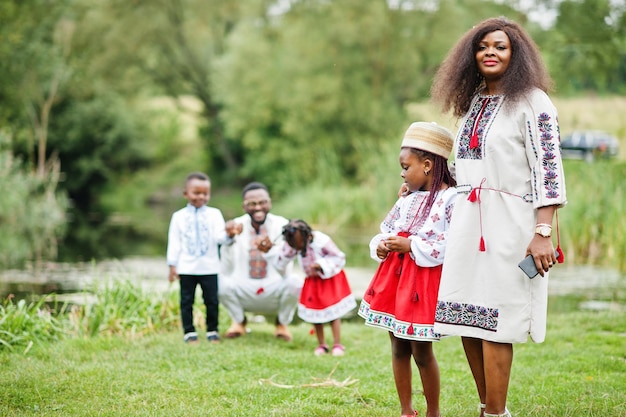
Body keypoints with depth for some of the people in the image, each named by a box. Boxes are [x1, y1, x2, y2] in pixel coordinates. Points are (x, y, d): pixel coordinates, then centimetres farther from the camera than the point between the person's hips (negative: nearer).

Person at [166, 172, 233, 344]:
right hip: (186, 268, 0)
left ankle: (212, 331, 16)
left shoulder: (214, 214, 3)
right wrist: (172, 265, 0)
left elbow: (219, 236, -7)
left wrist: (227, 234, -30)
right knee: (187, 301, 5)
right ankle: (189, 332, 14)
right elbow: (174, 242, 4)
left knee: (212, 301, 5)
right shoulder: (179, 217, 4)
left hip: (209, 267, 0)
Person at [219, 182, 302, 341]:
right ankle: (239, 321, 7)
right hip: (244, 291, 0)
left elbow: (286, 271, -20)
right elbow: (227, 271, -17)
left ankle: (282, 323, 5)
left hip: (274, 290, 0)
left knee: (294, 283, -31)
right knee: (222, 283, -28)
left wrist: (271, 250, -41)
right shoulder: (237, 226, -8)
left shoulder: (282, 225, -10)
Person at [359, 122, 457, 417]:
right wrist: (380, 246, -3)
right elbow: (385, 231, 21)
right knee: (399, 349, 11)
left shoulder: (450, 199, -12)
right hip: (395, 278, 7)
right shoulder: (407, 199, 12)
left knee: (422, 351, 0)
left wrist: (411, 246, -19)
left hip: (425, 282, -7)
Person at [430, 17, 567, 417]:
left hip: (509, 224, -7)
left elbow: (549, 171, -12)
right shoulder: (474, 102, 15)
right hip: (469, 223, 7)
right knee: (467, 322, 5)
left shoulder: (531, 102, -6)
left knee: (493, 325, -6)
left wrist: (543, 233, -19)